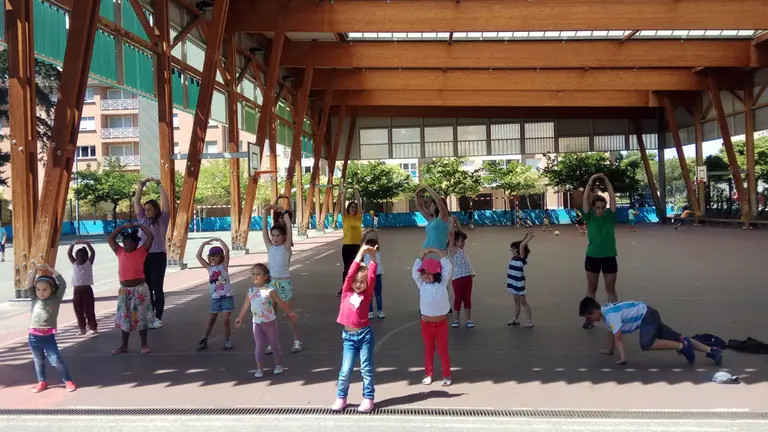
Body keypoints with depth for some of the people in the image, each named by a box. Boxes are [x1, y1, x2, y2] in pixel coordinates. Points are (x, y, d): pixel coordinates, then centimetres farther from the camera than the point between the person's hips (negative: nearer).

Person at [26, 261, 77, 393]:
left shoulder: (56, 299, -2)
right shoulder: (35, 299, 5)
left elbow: (63, 285, -10)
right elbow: (29, 285, -3)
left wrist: (51, 270, -9)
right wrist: (33, 270, -11)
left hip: (48, 336, -3)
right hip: (34, 336, 3)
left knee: (56, 360, -2)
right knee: (38, 360, 16)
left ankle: (68, 381, 7)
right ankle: (42, 382, 31)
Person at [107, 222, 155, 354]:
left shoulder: (142, 251, -4)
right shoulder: (120, 252, 6)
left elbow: (151, 237, -10)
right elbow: (110, 239, 9)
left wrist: (139, 225, -3)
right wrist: (122, 226, 5)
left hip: (140, 289, -4)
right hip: (124, 290, 4)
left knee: (141, 317, 3)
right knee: (124, 318, 11)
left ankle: (144, 345, 12)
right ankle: (123, 345, 20)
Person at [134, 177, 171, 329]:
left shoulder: (162, 220, 1)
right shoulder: (142, 219, 12)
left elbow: (166, 201, -7)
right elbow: (136, 201, 12)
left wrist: (159, 184, -7)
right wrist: (142, 185, 4)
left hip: (157, 257, -5)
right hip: (142, 257, 5)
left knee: (157, 288, 0)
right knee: (146, 288, 9)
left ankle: (158, 318, 6)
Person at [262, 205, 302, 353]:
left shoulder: (286, 247, -4)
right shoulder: (270, 247, 5)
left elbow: (289, 228, -14)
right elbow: (264, 228, -1)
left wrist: (284, 212, -13)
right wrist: (266, 212, -9)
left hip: (284, 283, -4)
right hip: (271, 282, 4)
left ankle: (297, 341, 17)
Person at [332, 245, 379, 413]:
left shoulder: (367, 294, -1)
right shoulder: (346, 292, 0)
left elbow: (372, 277, -11)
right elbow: (350, 274, -11)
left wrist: (372, 256, -17)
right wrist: (360, 254, -17)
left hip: (365, 334, -1)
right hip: (348, 336, 1)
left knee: (366, 368, 8)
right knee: (345, 369, 3)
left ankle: (368, 398, 17)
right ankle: (341, 398, 19)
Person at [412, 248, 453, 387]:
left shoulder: (442, 283, -3)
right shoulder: (422, 284, 0)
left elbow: (449, 268, -8)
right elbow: (415, 270, -7)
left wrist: (439, 253, -7)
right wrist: (422, 255, -9)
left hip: (441, 323, -1)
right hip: (426, 323, 2)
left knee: (443, 351, 7)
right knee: (428, 350, 14)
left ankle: (446, 376, 18)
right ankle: (428, 375, 25)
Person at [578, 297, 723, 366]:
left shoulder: (610, 314, -23)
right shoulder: (606, 310, 7)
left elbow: (618, 337, -27)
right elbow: (614, 333, 21)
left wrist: (623, 358, -26)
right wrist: (610, 350, 28)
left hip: (647, 316, -10)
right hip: (648, 316, 10)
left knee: (646, 344, -31)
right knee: (677, 338, 7)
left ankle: (682, 346, -22)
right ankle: (712, 351, 7)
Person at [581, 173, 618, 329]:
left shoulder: (610, 216, 2)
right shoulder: (589, 217, 0)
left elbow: (612, 197, -4)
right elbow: (585, 198, -8)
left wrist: (606, 181, -5)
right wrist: (591, 181, -10)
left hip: (609, 257, 0)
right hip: (592, 257, 0)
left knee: (611, 290, 10)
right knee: (591, 289, 11)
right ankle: (588, 318, 19)